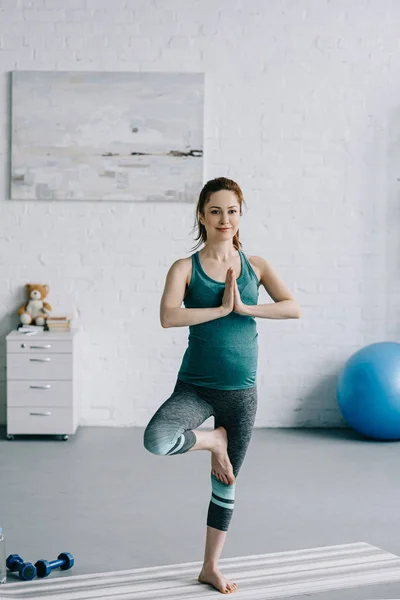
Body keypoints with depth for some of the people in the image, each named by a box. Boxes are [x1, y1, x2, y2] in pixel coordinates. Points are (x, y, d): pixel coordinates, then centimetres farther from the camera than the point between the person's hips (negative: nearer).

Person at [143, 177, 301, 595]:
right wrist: (221, 308, -19)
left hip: (240, 392, 2)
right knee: (156, 441, -31)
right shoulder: (185, 268, -5)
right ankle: (213, 440, 2)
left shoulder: (255, 265, 2)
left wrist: (244, 307, -20)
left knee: (226, 482, 12)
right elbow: (168, 316, -21)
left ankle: (211, 567, 31)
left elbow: (293, 308, -11)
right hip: (195, 387, -2)